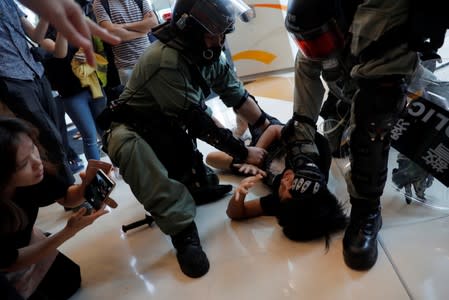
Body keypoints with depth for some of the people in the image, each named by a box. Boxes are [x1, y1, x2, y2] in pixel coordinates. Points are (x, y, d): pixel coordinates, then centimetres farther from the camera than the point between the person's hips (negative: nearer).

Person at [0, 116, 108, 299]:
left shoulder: (32, 174, -27)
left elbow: (67, 197, -7)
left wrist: (87, 185, -30)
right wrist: (70, 231, -32)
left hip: (24, 243, 5)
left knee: (71, 278, 10)